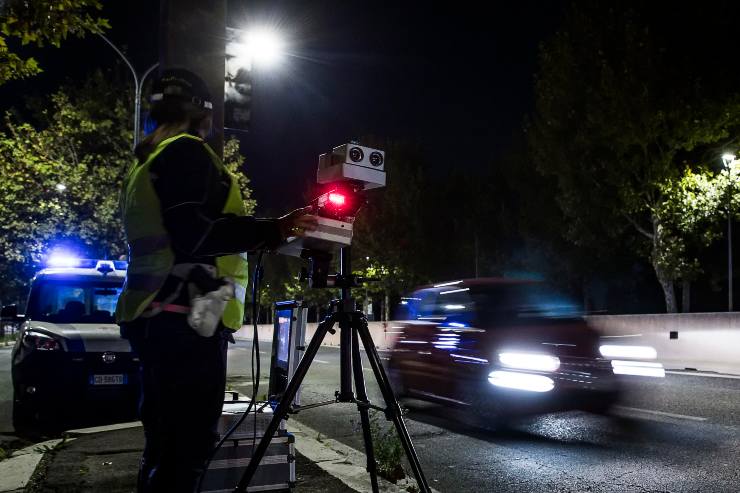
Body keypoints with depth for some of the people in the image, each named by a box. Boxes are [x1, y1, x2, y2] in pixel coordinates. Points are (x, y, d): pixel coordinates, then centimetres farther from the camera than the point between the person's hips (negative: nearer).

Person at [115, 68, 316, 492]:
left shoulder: (145, 163, 23)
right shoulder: (187, 152, -6)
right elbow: (195, 235, -19)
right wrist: (275, 229, -15)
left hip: (156, 317, 10)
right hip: (187, 319, -10)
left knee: (165, 446, 13)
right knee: (187, 449, -8)